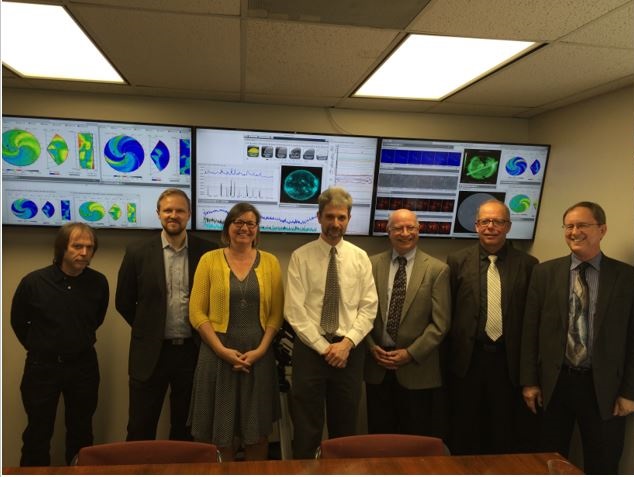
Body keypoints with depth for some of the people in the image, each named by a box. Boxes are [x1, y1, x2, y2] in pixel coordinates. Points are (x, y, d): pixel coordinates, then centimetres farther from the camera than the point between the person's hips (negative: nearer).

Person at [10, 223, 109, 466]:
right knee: (38, 433, 12)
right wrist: (38, 348, 10)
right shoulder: (33, 282, -16)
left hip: (83, 365, 2)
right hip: (42, 367, -1)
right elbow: (18, 322, 3)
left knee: (81, 431, 16)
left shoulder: (99, 282, -11)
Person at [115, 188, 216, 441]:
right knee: (140, 430, 11)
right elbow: (124, 302, 6)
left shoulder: (207, 251, -3)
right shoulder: (138, 252, -3)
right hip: (150, 353, 0)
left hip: (192, 351, 1)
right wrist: (148, 329, 9)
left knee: (185, 428, 16)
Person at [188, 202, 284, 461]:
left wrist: (260, 349, -9)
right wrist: (222, 349, -12)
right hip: (218, 354, -1)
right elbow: (197, 312, -3)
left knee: (257, 430, 9)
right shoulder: (209, 260, 0)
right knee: (220, 430, 8)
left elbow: (276, 313, 2)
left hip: (258, 355, 1)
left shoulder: (270, 262, 4)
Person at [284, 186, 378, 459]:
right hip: (310, 348, -2)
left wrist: (347, 343, -11)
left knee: (345, 428, 15)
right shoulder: (301, 257, -3)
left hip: (350, 349, 2)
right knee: (306, 429, 7)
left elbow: (368, 308, 1)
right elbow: (294, 311, -8)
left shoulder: (360, 258, 4)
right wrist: (324, 347, -11)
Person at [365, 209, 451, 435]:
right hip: (377, 365, 2)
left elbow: (440, 323, -7)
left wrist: (411, 353, -12)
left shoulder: (437, 269, -4)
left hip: (417, 368, -2)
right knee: (378, 436, 14)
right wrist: (371, 347, -6)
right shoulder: (372, 264, 3)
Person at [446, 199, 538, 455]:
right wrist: (448, 356, -1)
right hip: (467, 358, 0)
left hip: (510, 360, 0)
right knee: (464, 433, 14)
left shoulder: (527, 264, 2)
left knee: (506, 437, 13)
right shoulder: (457, 261, 1)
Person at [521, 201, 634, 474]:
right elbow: (531, 330, 0)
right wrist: (529, 381, -1)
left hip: (603, 386, 0)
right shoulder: (545, 273, 0)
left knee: (602, 467, 14)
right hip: (554, 383, 1)